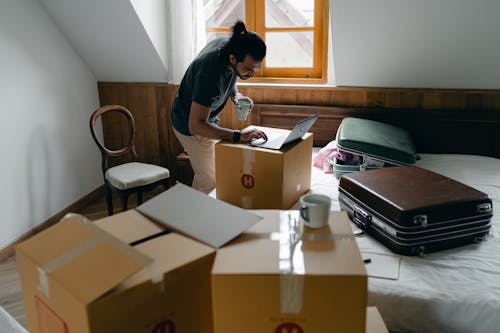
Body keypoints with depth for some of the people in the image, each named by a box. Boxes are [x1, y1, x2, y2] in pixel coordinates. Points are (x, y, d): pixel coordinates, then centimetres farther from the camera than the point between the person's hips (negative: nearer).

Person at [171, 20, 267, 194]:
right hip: (191, 126, -8)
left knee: (205, 174, 20)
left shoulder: (231, 45, -15)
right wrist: (239, 136, -44)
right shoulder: (210, 73, -40)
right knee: (210, 182, -2)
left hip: (207, 119, 8)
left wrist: (235, 94, -11)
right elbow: (196, 125, -39)